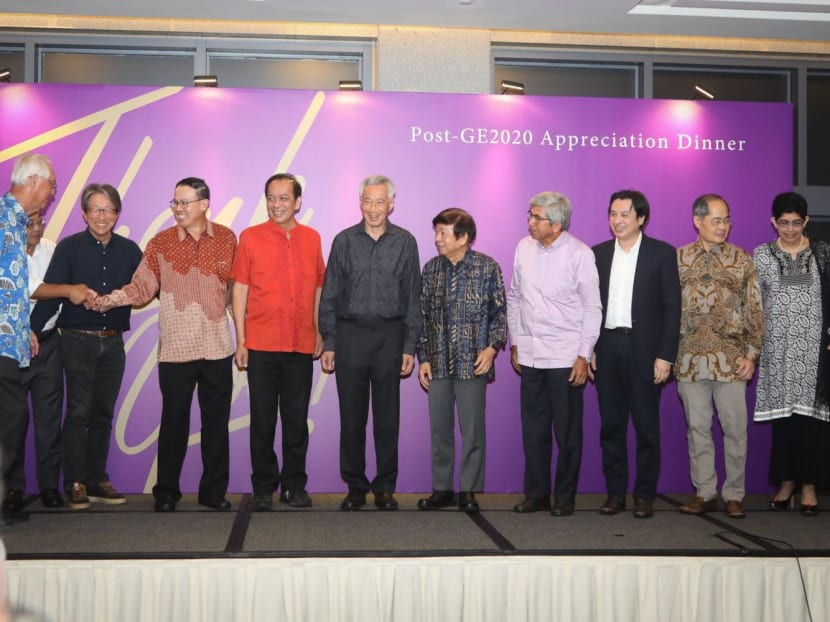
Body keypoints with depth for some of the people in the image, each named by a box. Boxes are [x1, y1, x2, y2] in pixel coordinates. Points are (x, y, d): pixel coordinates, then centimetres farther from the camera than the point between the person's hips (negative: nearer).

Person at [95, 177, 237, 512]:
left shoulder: (227, 239, 4)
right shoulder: (161, 243, 1)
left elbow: (234, 284, 9)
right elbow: (142, 287, -3)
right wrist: (107, 300, -19)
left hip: (217, 347, 1)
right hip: (176, 348, -1)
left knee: (216, 422, 7)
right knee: (174, 421, 5)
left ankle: (214, 490, 18)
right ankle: (166, 492, 16)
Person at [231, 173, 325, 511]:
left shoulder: (312, 238, 7)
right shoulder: (250, 237, 0)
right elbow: (240, 289, 0)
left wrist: (319, 332, 9)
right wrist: (241, 341, -4)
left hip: (301, 345, 2)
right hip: (261, 344, -2)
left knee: (297, 418, 8)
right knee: (263, 418, 4)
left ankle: (295, 486, 19)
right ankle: (263, 487, 15)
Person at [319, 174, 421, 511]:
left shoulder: (405, 243, 4)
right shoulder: (344, 241, 5)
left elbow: (413, 298, 5)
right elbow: (329, 296, 6)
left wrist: (410, 347, 0)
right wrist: (328, 343, 1)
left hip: (390, 336, 0)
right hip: (350, 334, 1)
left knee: (387, 418, 5)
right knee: (352, 417, 5)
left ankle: (385, 487, 15)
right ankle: (355, 486, 16)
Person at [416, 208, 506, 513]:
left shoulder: (488, 267, -2)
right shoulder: (431, 268, 7)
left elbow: (500, 311, 1)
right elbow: (423, 315, 10)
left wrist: (492, 346, -11)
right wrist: (423, 358, 6)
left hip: (473, 363, -3)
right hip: (438, 363, 3)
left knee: (473, 429, 1)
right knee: (439, 429, 8)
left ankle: (469, 491, 12)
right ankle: (442, 489, 19)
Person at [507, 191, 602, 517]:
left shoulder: (580, 254, -8)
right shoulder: (524, 247, 6)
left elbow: (592, 307, -5)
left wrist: (584, 356, -9)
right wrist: (514, 343, 14)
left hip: (565, 355, -5)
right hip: (529, 354, 5)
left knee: (567, 431, 3)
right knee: (533, 429, 10)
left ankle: (565, 498, 15)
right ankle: (536, 494, 22)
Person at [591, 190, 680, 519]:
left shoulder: (662, 253, 0)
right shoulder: (598, 253, 9)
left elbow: (671, 307, -3)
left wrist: (665, 355, -9)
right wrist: (588, 350, 3)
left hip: (644, 349, -3)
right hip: (607, 347, 3)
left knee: (647, 426, 2)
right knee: (611, 425, 7)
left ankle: (645, 495, 12)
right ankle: (615, 492, 15)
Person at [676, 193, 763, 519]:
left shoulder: (742, 260, 3)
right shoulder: (678, 259, 4)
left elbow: (754, 311, 3)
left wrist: (751, 354, -4)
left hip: (730, 359, -1)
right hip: (690, 357, 1)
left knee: (735, 428, 3)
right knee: (697, 427, 8)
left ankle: (733, 494, 15)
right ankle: (705, 492, 18)